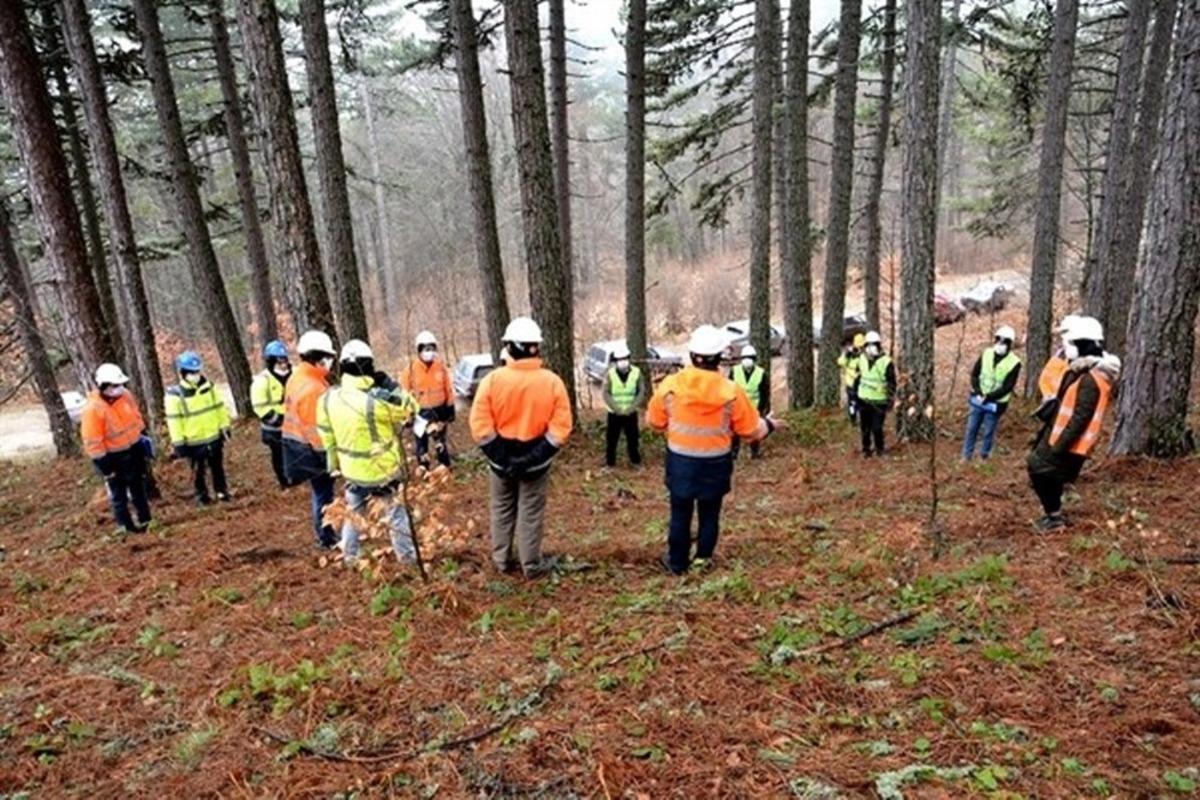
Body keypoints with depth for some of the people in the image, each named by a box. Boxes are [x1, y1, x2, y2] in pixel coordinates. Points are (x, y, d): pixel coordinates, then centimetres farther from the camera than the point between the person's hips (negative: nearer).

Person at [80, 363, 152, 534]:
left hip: (134, 449, 6)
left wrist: (144, 438, 14)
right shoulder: (93, 409, -26)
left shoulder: (125, 395, -7)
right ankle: (127, 525, 23)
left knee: (138, 487, 20)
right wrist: (104, 466, -18)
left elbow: (137, 418, 10)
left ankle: (145, 519, 35)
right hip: (113, 457, -6)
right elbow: (93, 442, -21)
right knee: (118, 494, 10)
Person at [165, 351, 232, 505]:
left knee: (218, 467, 17)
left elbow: (220, 408, 9)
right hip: (193, 442, -4)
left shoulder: (209, 387, -1)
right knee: (199, 471, 12)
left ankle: (222, 491, 32)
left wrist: (225, 427, 10)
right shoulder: (175, 395, -16)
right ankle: (202, 494, 28)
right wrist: (178, 443, -13)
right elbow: (174, 421, -13)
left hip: (214, 437, 4)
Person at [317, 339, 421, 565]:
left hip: (352, 470, 4)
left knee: (353, 515, 23)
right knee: (396, 514, 14)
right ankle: (407, 556, 24)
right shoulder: (378, 398, -26)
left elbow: (327, 437, 3)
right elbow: (411, 408, -10)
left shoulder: (327, 399, -8)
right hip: (385, 469, -4)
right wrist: (392, 386, -3)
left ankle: (349, 558, 33)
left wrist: (335, 464, 17)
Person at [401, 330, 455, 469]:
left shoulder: (441, 367, -7)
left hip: (439, 410, 1)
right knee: (421, 442, 12)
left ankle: (445, 466, 28)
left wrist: (450, 410, 4)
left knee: (440, 440, 13)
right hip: (419, 412, -1)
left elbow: (448, 390, 2)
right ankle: (423, 468, 28)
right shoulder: (411, 369, -13)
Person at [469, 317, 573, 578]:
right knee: (531, 514, 12)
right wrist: (535, 457, -14)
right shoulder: (552, 382, -11)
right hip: (536, 461, -1)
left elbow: (480, 426, -13)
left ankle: (503, 560, 32)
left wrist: (500, 457, -8)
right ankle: (532, 565, 23)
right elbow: (560, 428, -14)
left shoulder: (492, 380, -11)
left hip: (501, 460, 1)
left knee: (502, 510, 19)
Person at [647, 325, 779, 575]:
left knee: (680, 513, 14)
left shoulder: (670, 385, -12)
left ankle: (677, 562, 24)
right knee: (709, 513, 16)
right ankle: (703, 559, 24)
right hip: (715, 463, 0)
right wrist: (768, 424, 18)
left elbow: (654, 422, 3)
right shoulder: (732, 391, -14)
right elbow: (750, 431, -3)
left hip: (680, 460, 0)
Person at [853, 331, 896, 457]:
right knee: (864, 427, 9)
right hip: (863, 400, 4)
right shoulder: (861, 359, 4)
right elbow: (857, 379, 14)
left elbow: (892, 383, -7)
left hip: (879, 402, -4)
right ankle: (866, 449, 25)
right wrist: (855, 395, 14)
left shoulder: (886, 362, -12)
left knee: (876, 428, -3)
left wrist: (890, 400, -9)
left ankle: (879, 449, 19)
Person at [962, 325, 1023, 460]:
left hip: (995, 404, -3)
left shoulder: (1014, 363, -13)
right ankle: (966, 457, 23)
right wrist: (978, 393, -13)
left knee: (988, 433, 7)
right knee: (971, 429, 11)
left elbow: (1008, 387, -15)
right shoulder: (986, 354, -1)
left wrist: (988, 397, -21)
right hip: (978, 400, 4)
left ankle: (983, 458, 23)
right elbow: (974, 374, 1)